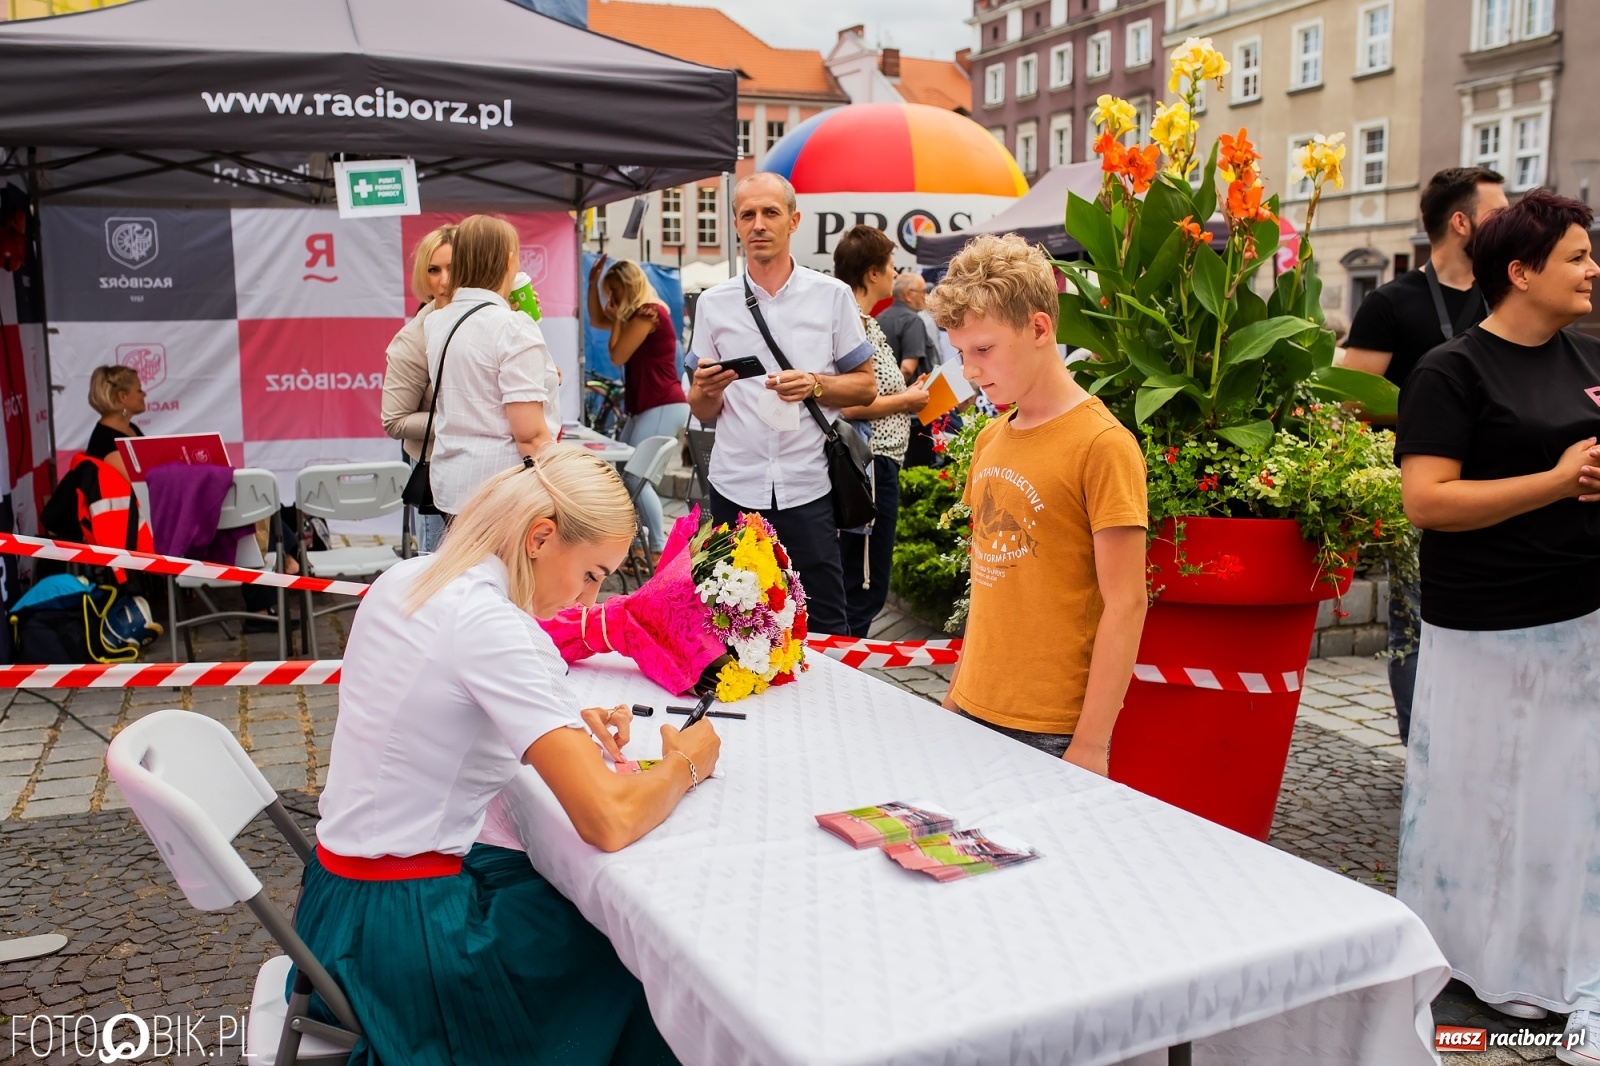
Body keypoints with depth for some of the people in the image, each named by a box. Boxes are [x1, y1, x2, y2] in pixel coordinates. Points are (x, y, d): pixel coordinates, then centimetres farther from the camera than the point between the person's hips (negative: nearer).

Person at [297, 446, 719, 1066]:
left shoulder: (405, 581, 0)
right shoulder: (493, 626, -25)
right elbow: (609, 822, -29)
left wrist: (566, 729, 5)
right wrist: (686, 763, -9)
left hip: (345, 889, 8)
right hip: (397, 931, -8)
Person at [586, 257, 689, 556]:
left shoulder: (648, 312, -13)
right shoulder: (637, 313, 17)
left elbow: (617, 356, -14)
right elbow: (597, 320, 29)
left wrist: (617, 319, -2)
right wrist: (593, 283, 20)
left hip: (664, 406, -10)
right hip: (646, 406, 10)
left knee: (635, 477, -15)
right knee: (621, 475, 5)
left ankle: (660, 550, -13)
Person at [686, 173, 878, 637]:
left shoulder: (833, 295, 4)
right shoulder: (713, 303, 8)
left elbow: (866, 385, 7)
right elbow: (701, 411, 11)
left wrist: (815, 384, -12)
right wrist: (708, 388, -12)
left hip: (808, 489, -1)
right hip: (735, 489, 2)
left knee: (824, 627, 1)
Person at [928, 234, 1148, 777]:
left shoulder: (1102, 443, -12)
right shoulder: (990, 440, 9)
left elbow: (1124, 606, -14)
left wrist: (1091, 745, -15)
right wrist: (959, 691, 14)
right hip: (977, 713, 6)